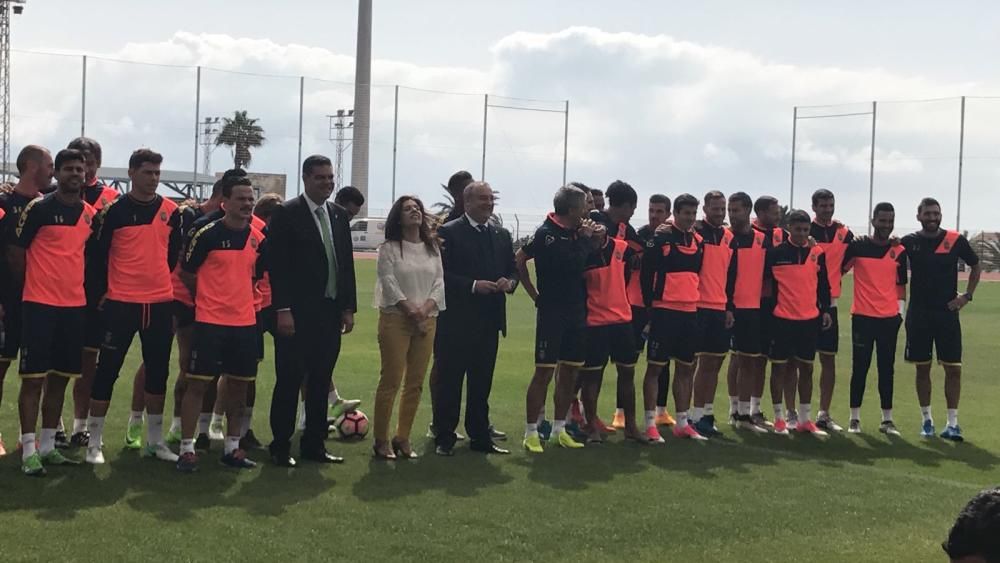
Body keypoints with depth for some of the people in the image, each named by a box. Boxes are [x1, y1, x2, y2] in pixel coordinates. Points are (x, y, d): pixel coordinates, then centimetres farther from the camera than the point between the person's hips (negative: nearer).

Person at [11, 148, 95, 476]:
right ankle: (29, 451, 1)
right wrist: (32, 287, 2)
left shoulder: (91, 214, 8)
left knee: (60, 378, 11)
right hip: (40, 304, -5)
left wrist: (82, 288, 10)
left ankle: (48, 446, 20)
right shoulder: (39, 208, -7)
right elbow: (16, 251, -3)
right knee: (33, 377, -3)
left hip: (75, 305, 6)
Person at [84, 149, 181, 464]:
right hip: (121, 302, -4)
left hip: (160, 303, 4)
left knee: (158, 371, 10)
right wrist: (101, 292, -4)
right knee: (108, 369, -1)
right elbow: (97, 253, -3)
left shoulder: (171, 212, 5)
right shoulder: (114, 211, -6)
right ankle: (94, 442, 7)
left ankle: (155, 440, 21)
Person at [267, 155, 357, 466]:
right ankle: (281, 446, 10)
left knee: (321, 382, 11)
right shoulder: (286, 214, -6)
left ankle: (314, 444, 20)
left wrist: (348, 308, 10)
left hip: (331, 312, 6)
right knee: (289, 381, 1)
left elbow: (347, 265, 15)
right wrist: (282, 309, -16)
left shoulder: (339, 216, 12)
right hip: (297, 314, -6)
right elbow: (276, 265, -11)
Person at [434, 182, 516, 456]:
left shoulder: (502, 235, 14)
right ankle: (444, 438, 9)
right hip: (456, 320, -5)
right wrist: (473, 285, -19)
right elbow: (441, 273, -11)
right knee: (449, 381, 1)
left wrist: (509, 282, -7)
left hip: (489, 320, 5)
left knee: (482, 382, 11)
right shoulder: (448, 232, -5)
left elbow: (512, 270, 16)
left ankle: (480, 436, 19)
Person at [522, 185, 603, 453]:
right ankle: (531, 432, 3)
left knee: (570, 371, 11)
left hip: (576, 312, 7)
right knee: (544, 371, -5)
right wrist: (586, 240, -9)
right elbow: (571, 265, -23)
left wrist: (598, 242, -2)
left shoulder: (576, 233, 7)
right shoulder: (546, 234, -13)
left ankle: (559, 429, 21)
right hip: (552, 313, -7)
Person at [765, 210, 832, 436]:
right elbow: (766, 280, 0)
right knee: (781, 367, 2)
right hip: (782, 320, -3)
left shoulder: (817, 253, 5)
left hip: (810, 319, 3)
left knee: (806, 368, 8)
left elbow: (823, 284, 12)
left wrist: (825, 310, 7)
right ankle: (779, 418, 11)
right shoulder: (775, 253, -5)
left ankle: (805, 418, 17)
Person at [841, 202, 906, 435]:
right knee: (860, 367, 3)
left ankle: (887, 419, 11)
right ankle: (855, 417, 10)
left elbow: (901, 284, 14)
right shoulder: (857, 246, -2)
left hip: (889, 318, 2)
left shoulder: (899, 251, 6)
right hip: (862, 317, -2)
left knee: (887, 368, 6)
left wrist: (901, 310, 7)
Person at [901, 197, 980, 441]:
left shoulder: (956, 240, -2)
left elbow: (976, 266, 11)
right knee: (922, 368, 6)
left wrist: (967, 296, 2)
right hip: (918, 314, 1)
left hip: (947, 313, 0)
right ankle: (927, 420, 17)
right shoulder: (909, 242, -1)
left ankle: (952, 423, 5)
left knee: (953, 368, -3)